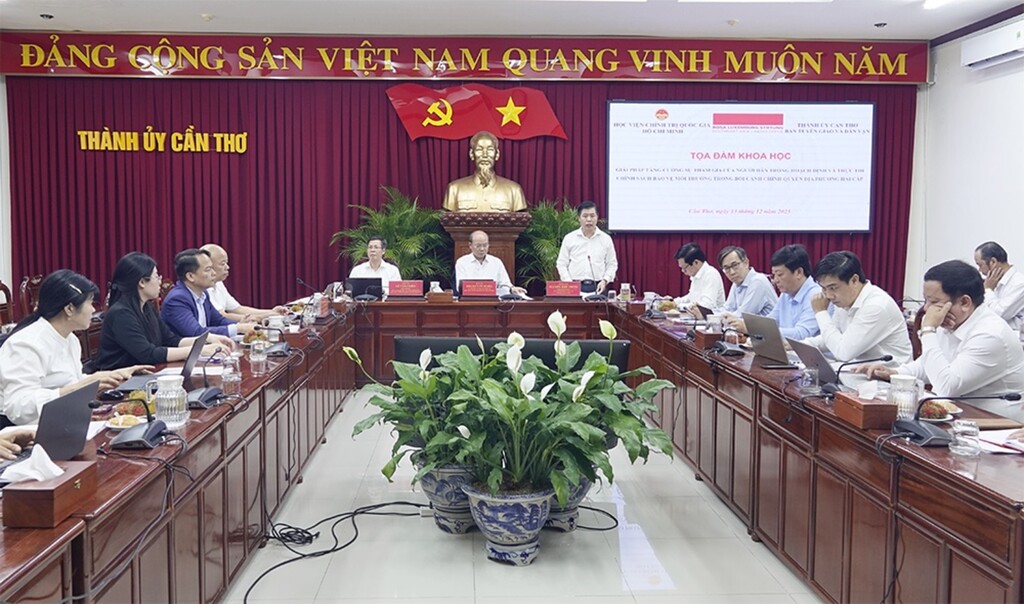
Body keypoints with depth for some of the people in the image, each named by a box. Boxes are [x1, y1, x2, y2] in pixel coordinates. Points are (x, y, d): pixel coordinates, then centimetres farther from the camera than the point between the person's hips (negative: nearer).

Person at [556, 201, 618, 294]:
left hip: (598, 287, 1)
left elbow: (612, 264, 11)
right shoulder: (569, 238, 5)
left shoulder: (606, 238, 7)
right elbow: (561, 264, 6)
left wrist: (605, 280, -5)